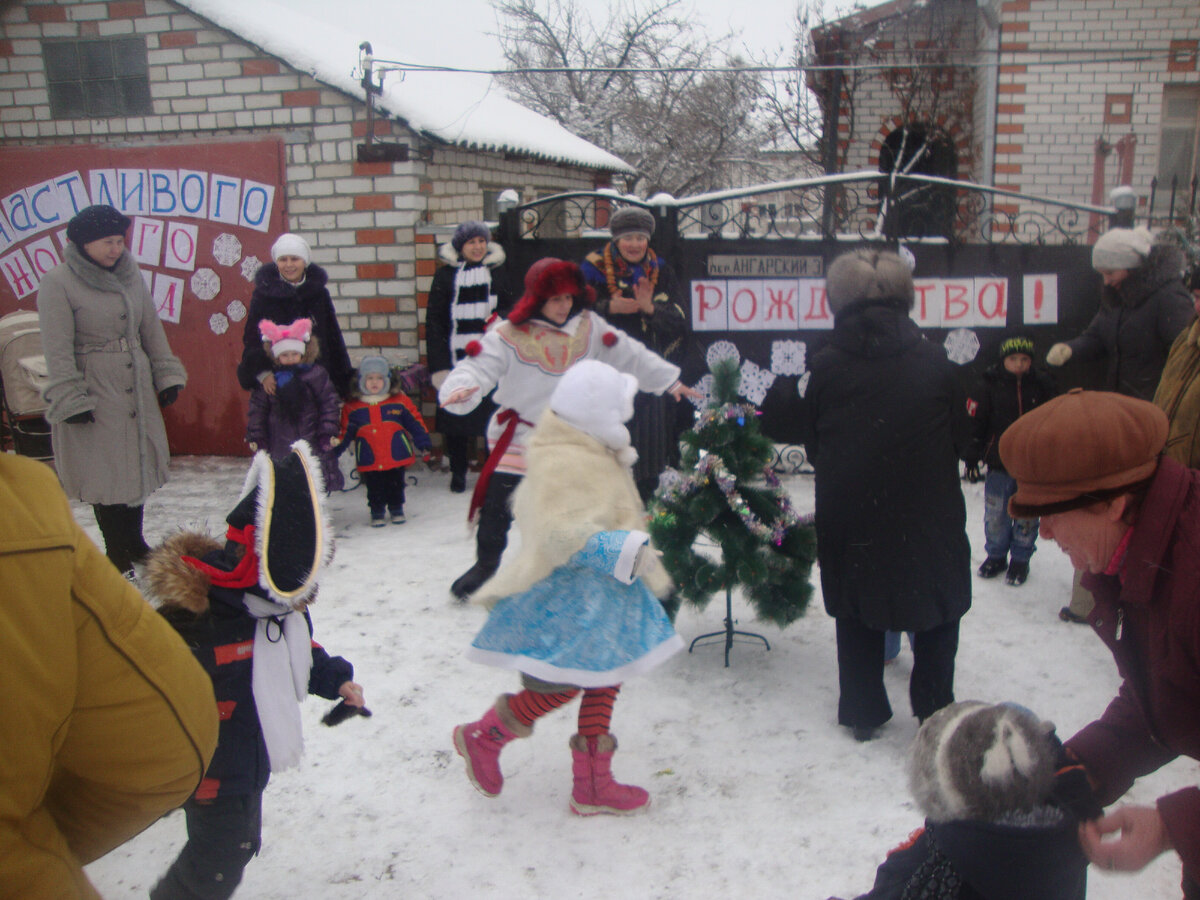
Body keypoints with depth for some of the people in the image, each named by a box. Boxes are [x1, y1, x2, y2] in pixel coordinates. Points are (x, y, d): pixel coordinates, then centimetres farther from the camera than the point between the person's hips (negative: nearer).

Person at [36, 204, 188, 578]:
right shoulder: (58, 282, -10)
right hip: (94, 393, -6)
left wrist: (167, 374, 10)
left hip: (137, 388, 6)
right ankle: (117, 556, 12)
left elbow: (151, 329, 13)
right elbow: (58, 349, -12)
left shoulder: (130, 275, 7)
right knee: (105, 473, 0)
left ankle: (134, 543, 29)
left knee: (138, 464, 13)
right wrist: (71, 399, -16)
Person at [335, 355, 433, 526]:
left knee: (396, 486, 12)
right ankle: (377, 512, 24)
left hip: (397, 456, 0)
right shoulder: (352, 408, 4)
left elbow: (415, 423, 5)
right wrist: (338, 444, -7)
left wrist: (424, 444, 3)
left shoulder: (400, 401, 2)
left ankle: (396, 509, 31)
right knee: (375, 489, 7)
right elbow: (347, 431, 8)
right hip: (369, 460, 0)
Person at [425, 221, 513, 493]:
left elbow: (509, 307, 17)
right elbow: (434, 322, 2)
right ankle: (458, 472, 15)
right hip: (456, 356, -1)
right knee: (455, 415, 1)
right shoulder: (445, 275, 4)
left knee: (493, 414, 0)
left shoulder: (497, 271, 9)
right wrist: (438, 364, -6)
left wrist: (499, 320, -8)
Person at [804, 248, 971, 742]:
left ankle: (862, 713, 26)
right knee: (937, 611, 18)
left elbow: (813, 446, 3)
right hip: (929, 515, 0)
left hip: (850, 520, 1)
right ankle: (933, 712, 23)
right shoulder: (935, 363, -5)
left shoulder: (826, 367, -6)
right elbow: (960, 438, 5)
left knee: (858, 616, 17)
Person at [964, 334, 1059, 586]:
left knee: (1027, 514, 8)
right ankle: (996, 556, 26)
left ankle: (1020, 560, 24)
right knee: (995, 513, 5)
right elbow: (976, 422, 0)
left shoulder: (1043, 385, -1)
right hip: (999, 464, 0)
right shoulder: (989, 385, -4)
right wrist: (972, 458, -2)